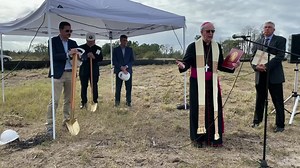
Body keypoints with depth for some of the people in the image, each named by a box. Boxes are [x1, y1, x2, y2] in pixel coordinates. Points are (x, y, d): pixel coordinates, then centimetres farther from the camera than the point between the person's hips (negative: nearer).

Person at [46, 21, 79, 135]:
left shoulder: (72, 43, 12)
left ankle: (66, 120, 22)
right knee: (55, 100, -6)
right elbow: (53, 56, -16)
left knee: (68, 99, 10)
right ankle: (49, 125, -1)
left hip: (70, 73, 5)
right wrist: (68, 54, -25)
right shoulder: (53, 41, -3)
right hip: (58, 74, -5)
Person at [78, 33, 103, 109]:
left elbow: (101, 58, -5)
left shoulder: (98, 48, 5)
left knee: (94, 86, 2)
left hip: (94, 70, 0)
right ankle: (84, 102, 16)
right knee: (84, 87, 5)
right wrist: (87, 56, -23)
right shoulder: (81, 47, 3)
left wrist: (94, 57, -23)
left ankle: (95, 102, 13)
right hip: (84, 70, 0)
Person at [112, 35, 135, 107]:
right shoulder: (115, 50, 4)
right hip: (119, 71, -1)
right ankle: (117, 101, 12)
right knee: (118, 87, 0)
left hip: (128, 70, 2)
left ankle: (128, 101, 11)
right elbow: (114, 61, -2)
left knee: (129, 87, 1)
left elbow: (132, 60, 5)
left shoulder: (130, 49, 10)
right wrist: (121, 68, -14)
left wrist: (126, 66, -12)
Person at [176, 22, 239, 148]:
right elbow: (186, 62, -6)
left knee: (214, 109, 3)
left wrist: (232, 66, -5)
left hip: (212, 84, 4)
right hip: (197, 84, -3)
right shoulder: (193, 46, -2)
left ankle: (213, 137, 15)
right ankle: (198, 138, 11)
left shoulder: (217, 47, 9)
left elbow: (220, 65, 12)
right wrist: (182, 66, -29)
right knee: (198, 109, 0)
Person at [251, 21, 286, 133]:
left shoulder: (280, 40, 1)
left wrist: (267, 66, -22)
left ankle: (280, 125, 12)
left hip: (274, 75, -4)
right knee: (259, 100, 13)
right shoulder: (258, 42, 13)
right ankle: (257, 121, 27)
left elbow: (280, 56, -12)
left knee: (278, 102, 2)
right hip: (260, 76, 4)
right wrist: (256, 66, -13)